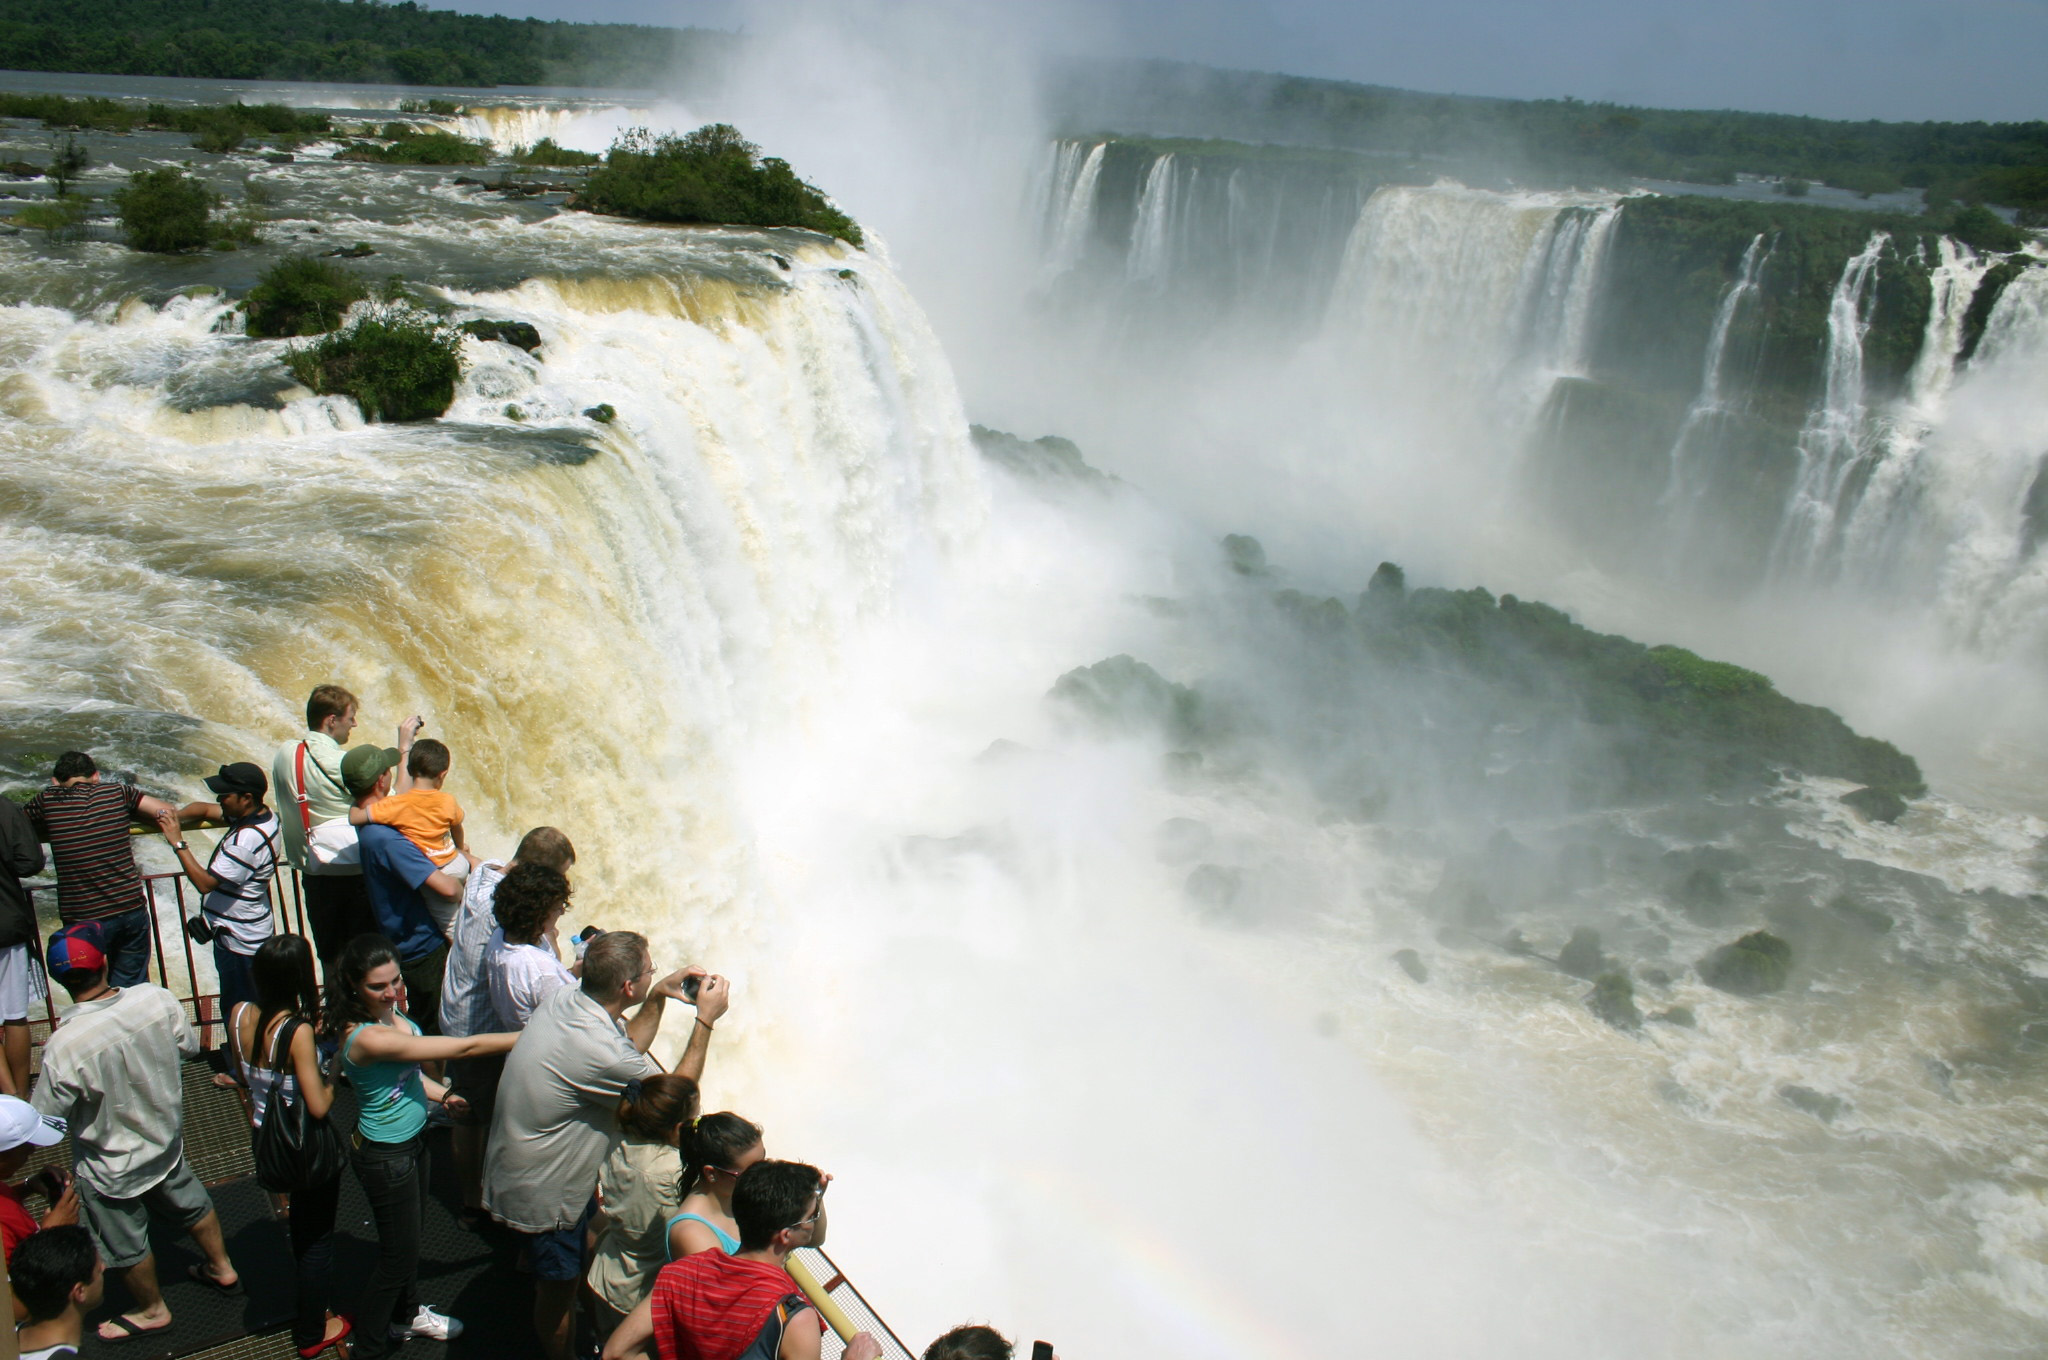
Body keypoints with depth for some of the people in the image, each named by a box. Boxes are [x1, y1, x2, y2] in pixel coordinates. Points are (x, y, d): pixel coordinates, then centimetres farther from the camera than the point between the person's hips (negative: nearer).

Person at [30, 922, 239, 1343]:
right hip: (165, 1139, 4)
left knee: (128, 1245, 23)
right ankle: (222, 1269, 53)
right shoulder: (157, 999, -24)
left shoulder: (64, 1046, -36)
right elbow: (189, 1046, -5)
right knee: (191, 1204, 31)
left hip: (111, 1169, -4)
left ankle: (152, 1311, 47)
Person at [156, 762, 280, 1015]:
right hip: (252, 934, 10)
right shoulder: (261, 815, 1)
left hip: (238, 942, -10)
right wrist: (176, 816, -7)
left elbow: (205, 883, -25)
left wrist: (178, 842, -22)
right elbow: (204, 808, 13)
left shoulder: (247, 840, -28)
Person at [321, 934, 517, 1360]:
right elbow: (463, 1048, -34)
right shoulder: (366, 1037, -36)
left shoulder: (390, 1009, -8)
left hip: (413, 1139, 9)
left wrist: (442, 1094, -6)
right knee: (398, 1256, 10)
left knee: (411, 1230, 29)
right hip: (386, 1156, -9)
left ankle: (408, 1312, 53)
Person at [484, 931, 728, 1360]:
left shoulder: (562, 999, -12)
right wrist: (705, 1020, -19)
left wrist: (658, 996, -2)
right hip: (544, 1196, -9)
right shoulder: (597, 1051, -38)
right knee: (559, 1289, 17)